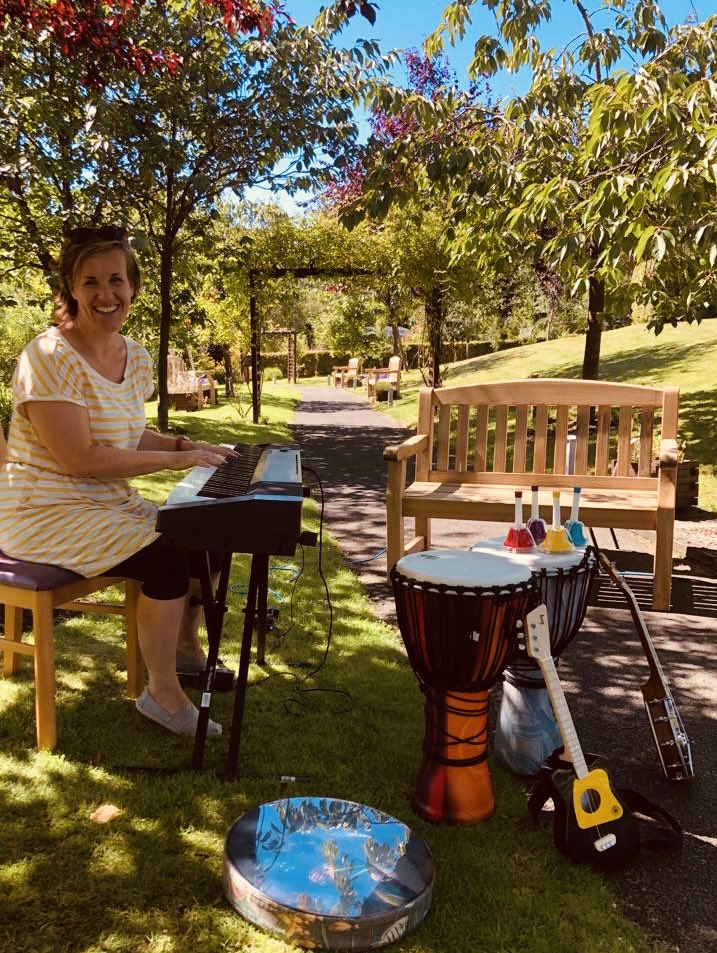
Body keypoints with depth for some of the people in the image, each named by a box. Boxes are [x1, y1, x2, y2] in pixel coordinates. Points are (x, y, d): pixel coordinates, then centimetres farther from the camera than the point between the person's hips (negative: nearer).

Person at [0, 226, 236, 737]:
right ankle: (163, 692, -2)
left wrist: (185, 444, -1)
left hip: (110, 503, 8)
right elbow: (79, 459, -27)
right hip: (48, 515, -8)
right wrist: (172, 459, -23)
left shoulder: (137, 357, 4)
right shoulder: (51, 356, -21)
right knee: (167, 559, -23)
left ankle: (184, 644, 30)